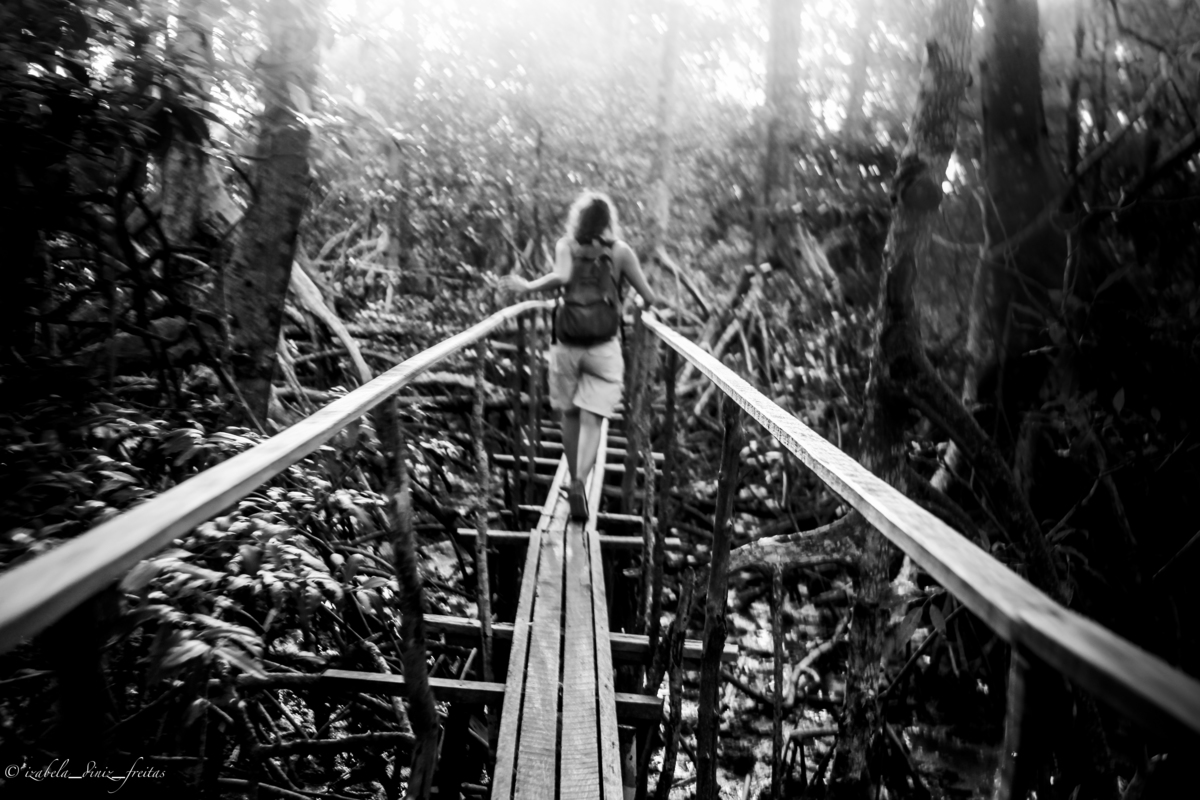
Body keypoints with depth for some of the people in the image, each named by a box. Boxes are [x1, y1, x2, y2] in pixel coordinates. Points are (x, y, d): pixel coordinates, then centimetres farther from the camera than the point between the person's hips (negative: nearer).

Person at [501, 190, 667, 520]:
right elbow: (650, 298, 0)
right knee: (592, 419, -2)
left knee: (570, 414, 18)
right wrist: (658, 301, 21)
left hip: (566, 342, 1)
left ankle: (574, 480, 26)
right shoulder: (620, 251, 0)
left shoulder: (566, 245, -2)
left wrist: (527, 286, -10)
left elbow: (561, 276, -23)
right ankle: (579, 482, -22)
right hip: (604, 346, -1)